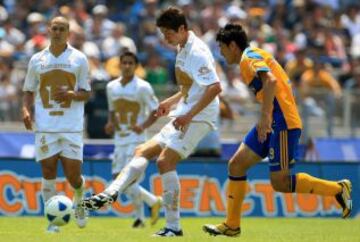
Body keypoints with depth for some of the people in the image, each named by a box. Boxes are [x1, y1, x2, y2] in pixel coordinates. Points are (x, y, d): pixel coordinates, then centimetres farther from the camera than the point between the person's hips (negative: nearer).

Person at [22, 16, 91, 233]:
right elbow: (29, 91, 16)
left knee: (73, 175, -3)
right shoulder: (37, 60, 10)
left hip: (72, 126, -1)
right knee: (48, 171, -4)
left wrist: (70, 94, -14)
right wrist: (26, 109, -4)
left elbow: (86, 93, 7)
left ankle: (79, 202, 30)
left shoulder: (79, 59, 5)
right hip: (45, 125, 1)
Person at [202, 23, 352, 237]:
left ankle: (338, 189, 0)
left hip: (282, 123, -10)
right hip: (273, 123, 10)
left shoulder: (249, 57, -9)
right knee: (236, 165, 7)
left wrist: (265, 117, -28)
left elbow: (270, 80, -27)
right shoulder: (252, 57, 20)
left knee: (280, 182, -10)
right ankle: (231, 225, 10)